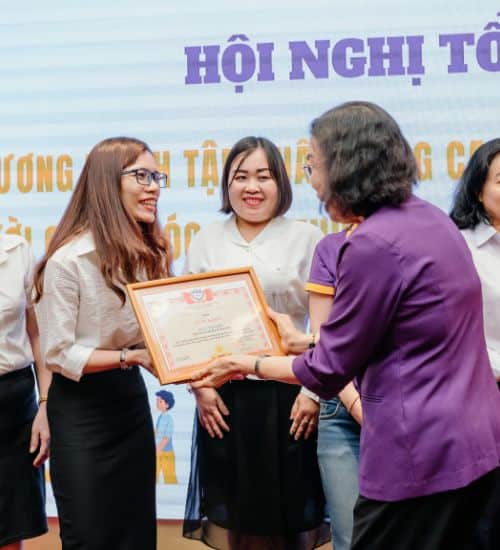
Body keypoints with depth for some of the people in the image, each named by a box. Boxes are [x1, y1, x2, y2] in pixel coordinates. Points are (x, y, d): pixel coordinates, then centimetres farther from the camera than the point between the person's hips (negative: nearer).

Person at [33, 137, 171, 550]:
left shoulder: (149, 252, 4)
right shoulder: (68, 259, -19)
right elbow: (58, 354, -18)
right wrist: (131, 356, -26)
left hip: (131, 396, 7)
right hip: (82, 407, -6)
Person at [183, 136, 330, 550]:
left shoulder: (307, 239, -1)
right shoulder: (207, 241, 8)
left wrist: (314, 390, -8)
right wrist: (199, 384, -2)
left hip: (287, 392, -2)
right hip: (224, 394, 2)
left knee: (288, 512, 7)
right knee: (230, 510, 12)